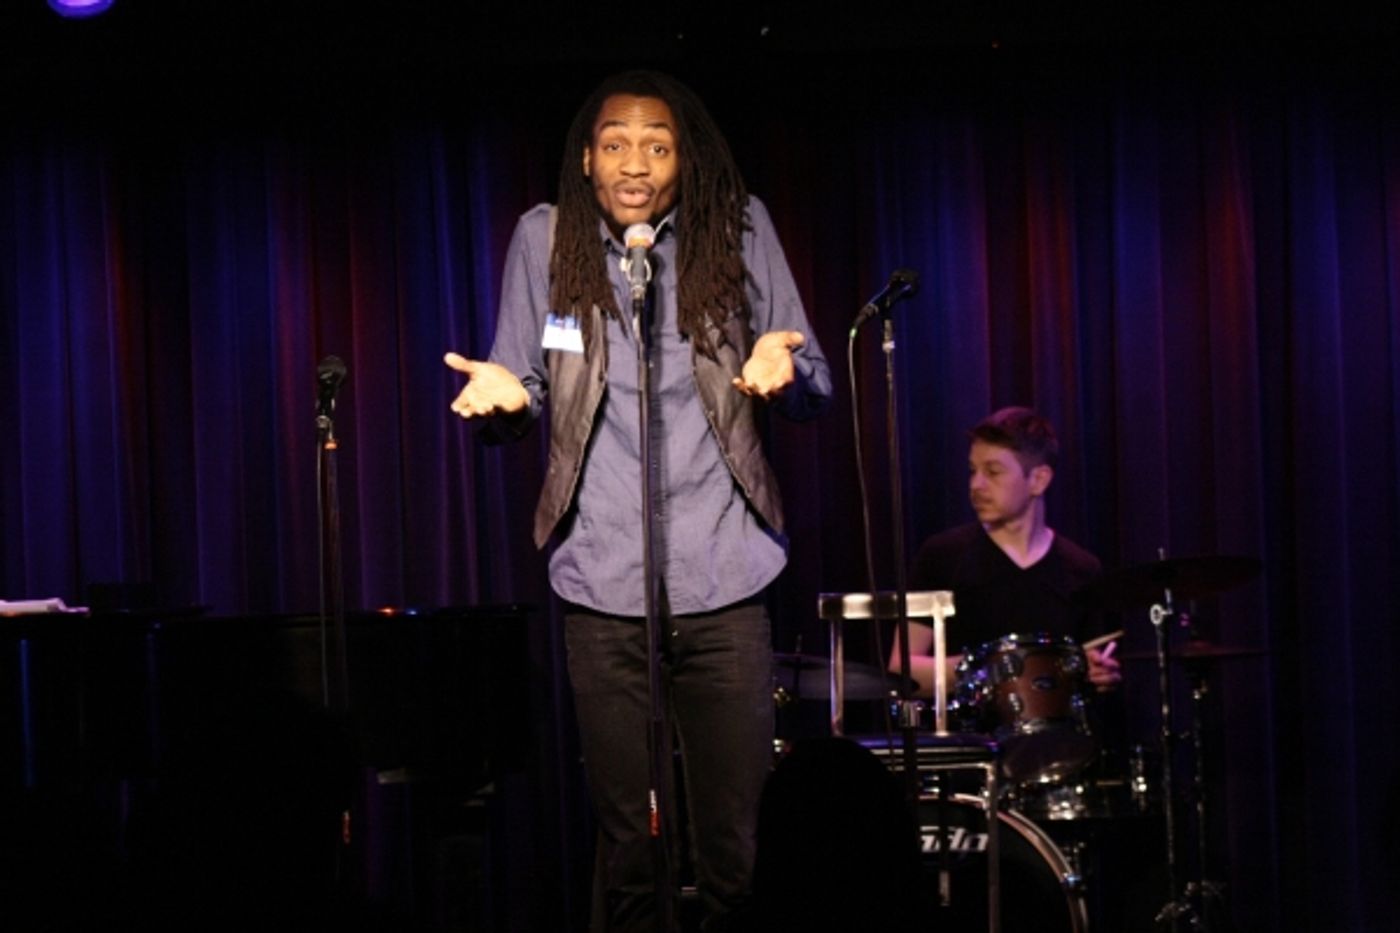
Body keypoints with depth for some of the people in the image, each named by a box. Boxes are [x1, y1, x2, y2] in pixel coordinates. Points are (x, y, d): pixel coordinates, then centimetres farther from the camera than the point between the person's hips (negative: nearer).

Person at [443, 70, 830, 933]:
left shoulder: (738, 229, 3)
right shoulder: (546, 238, 4)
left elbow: (815, 390, 5)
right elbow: (523, 388, 8)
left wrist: (783, 369, -18)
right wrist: (506, 394, -16)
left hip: (724, 583, 0)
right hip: (604, 593, 0)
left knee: (735, 847, 0)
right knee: (629, 847, 3)